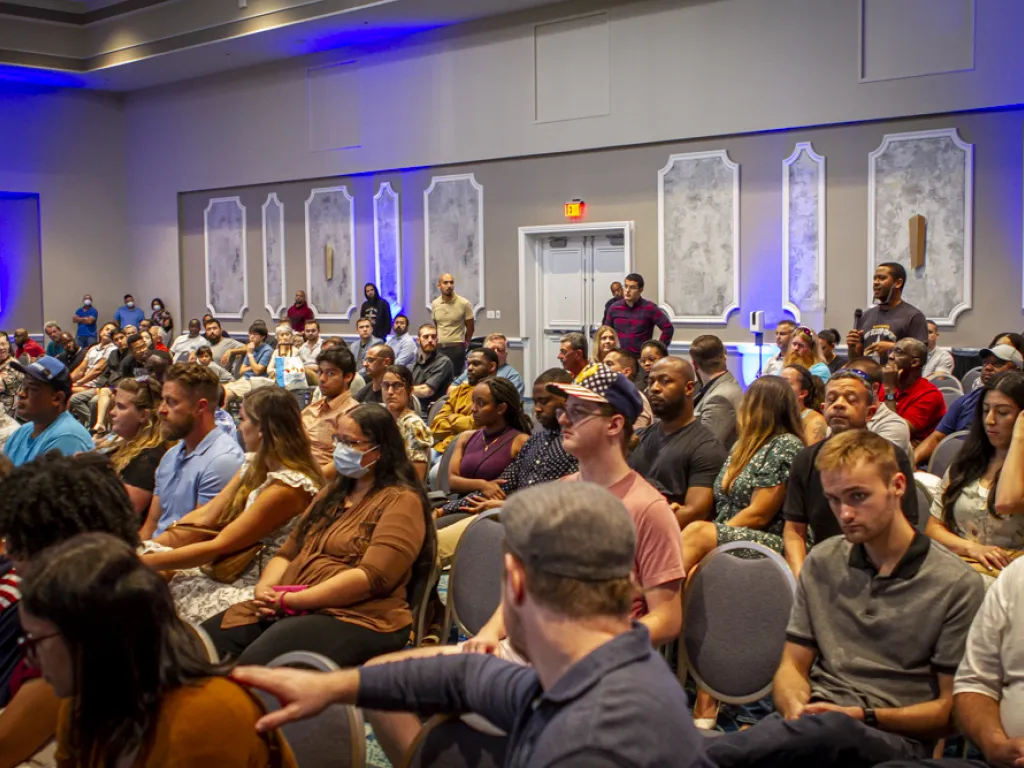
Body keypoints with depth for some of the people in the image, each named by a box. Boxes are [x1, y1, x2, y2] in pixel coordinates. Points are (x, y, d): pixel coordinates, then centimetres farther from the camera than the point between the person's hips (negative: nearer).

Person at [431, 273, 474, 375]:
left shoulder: (464, 303, -6)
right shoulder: (434, 304, 6)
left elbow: (470, 327, 4)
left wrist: (465, 343, 13)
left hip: (456, 347, -4)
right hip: (438, 347, 4)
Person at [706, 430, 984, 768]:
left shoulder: (957, 585, 0)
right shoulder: (821, 563, 14)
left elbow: (950, 710, 2)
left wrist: (864, 716, -11)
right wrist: (797, 710, -8)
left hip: (897, 738, -2)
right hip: (817, 719, 2)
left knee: (834, 730, -40)